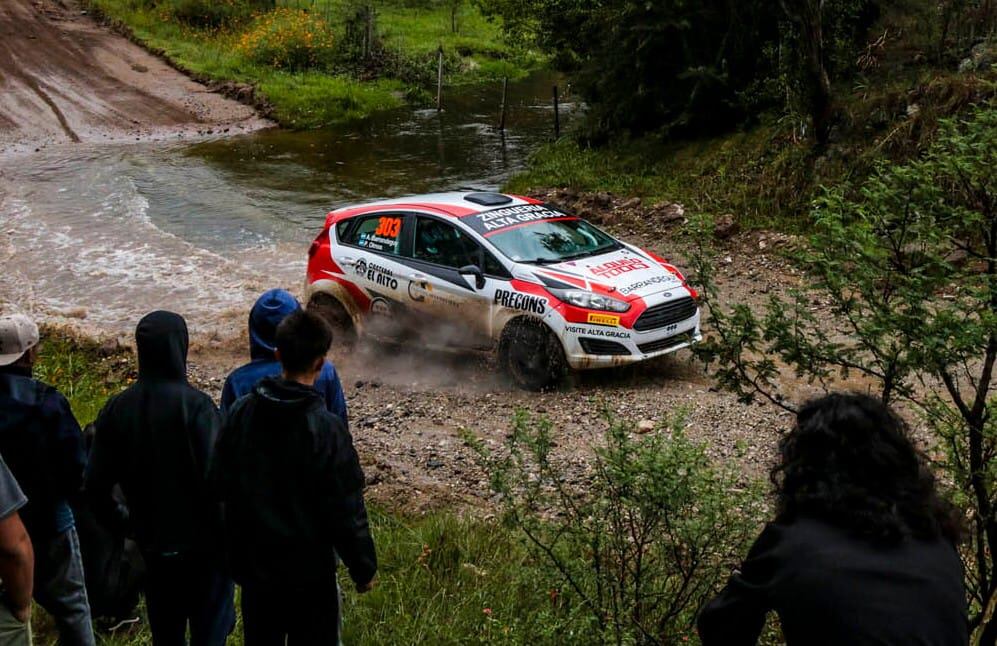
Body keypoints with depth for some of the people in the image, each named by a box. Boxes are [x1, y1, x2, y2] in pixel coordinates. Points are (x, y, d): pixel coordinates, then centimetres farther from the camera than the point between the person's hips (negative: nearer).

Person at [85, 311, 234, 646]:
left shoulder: (116, 409, -3)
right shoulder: (195, 405, -18)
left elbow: (96, 486, 0)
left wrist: (129, 525, 13)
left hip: (153, 546, 5)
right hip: (202, 543, -5)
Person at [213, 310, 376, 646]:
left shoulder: (240, 413, -8)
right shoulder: (326, 429, -23)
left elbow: (221, 483, 3)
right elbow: (346, 510, -17)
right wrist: (363, 568, -4)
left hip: (253, 559, 5)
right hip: (308, 568, -4)